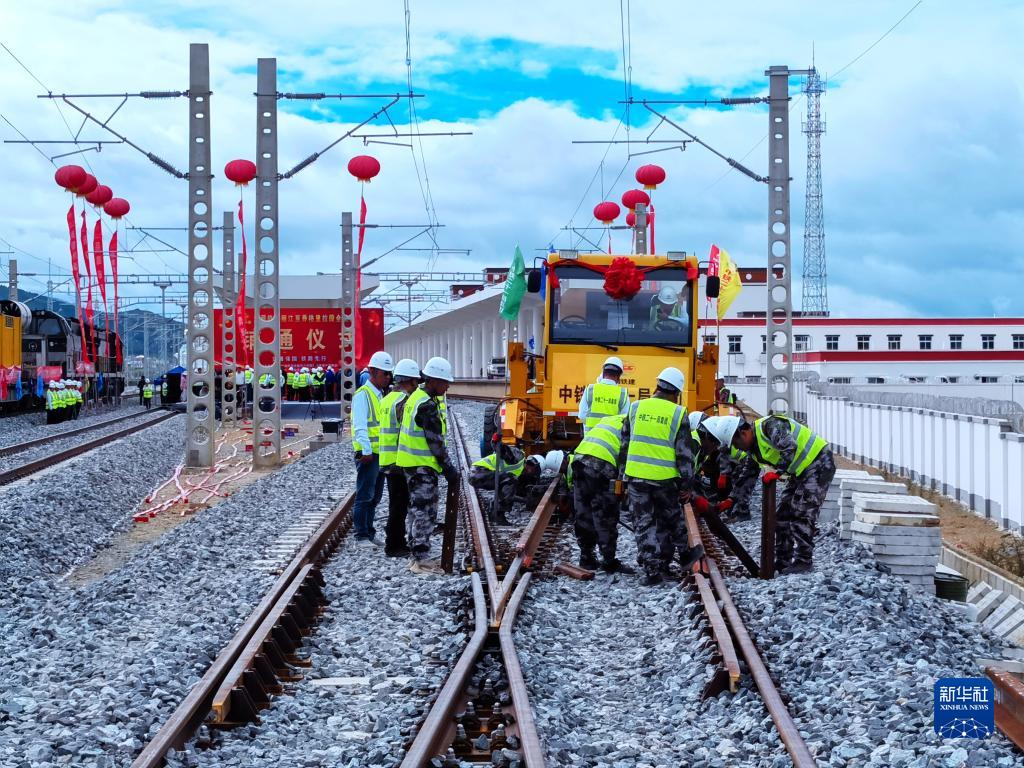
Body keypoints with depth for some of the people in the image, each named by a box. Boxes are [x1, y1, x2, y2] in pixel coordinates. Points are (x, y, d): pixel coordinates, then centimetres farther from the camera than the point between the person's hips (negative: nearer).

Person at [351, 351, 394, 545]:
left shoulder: (382, 395, 17)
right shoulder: (363, 394, -12)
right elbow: (360, 425, -19)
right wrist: (366, 451, -26)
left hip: (381, 453, 9)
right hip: (368, 454, -9)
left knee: (375, 496, 14)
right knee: (364, 496, -5)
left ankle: (368, 531, 22)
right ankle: (361, 534, -1)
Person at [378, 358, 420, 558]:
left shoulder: (387, 399, 13)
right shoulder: (404, 401, -17)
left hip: (387, 459, 10)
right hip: (400, 461, -10)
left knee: (397, 503, 17)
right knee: (399, 505, -3)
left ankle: (397, 543, 25)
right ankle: (394, 546, 1)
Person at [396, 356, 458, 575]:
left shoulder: (415, 398, 13)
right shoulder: (427, 405, -20)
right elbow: (435, 441, -20)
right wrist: (449, 468, -14)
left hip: (411, 464, 10)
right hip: (422, 466, -10)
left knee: (418, 510, 15)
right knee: (425, 512, -6)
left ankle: (417, 557, 21)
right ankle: (421, 559, -4)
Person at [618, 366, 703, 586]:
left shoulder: (636, 408, 3)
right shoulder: (678, 414, -5)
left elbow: (624, 444, 10)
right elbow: (684, 453, -4)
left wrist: (624, 473, 21)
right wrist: (686, 484, 3)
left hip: (636, 476, 1)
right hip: (665, 478, -1)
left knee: (643, 524, 7)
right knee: (671, 519, 20)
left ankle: (652, 570, 3)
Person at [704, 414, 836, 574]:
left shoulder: (770, 426, -24)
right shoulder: (753, 448, 7)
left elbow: (790, 447, -37)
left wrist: (777, 471, -31)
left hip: (819, 464, -10)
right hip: (800, 472, 10)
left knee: (802, 514, -15)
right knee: (782, 514, 8)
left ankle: (803, 561, -12)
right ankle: (783, 562, 13)